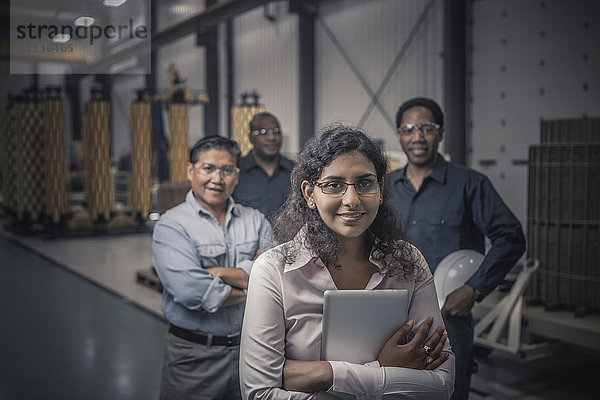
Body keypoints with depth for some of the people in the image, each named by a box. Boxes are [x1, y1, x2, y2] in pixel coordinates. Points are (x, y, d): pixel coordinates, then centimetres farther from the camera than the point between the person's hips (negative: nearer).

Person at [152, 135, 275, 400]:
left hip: (251, 349, 4)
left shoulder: (256, 221, 6)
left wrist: (219, 272, -17)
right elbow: (191, 291, -23)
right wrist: (250, 283, -10)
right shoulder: (171, 226, -8)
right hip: (194, 356, -3)